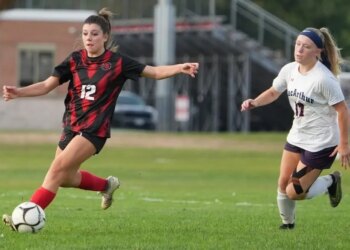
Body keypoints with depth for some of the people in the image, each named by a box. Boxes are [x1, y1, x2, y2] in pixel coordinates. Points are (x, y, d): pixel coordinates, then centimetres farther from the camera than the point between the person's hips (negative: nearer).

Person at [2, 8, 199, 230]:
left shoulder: (117, 62, -7)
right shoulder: (75, 60, 2)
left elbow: (155, 72, -4)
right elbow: (47, 85, -1)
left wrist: (180, 68, -21)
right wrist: (18, 92, -17)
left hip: (95, 129, -6)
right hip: (72, 126, 6)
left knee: (58, 169, -18)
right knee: (66, 178, 15)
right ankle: (107, 185, 41)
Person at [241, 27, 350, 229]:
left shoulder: (323, 78, -25)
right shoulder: (289, 70, -3)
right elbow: (273, 92, 13)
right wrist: (254, 103, -6)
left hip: (321, 144, -7)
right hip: (297, 137, 7)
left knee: (294, 192, -7)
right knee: (283, 183, 7)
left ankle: (330, 182, 19)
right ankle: (287, 223, 31)